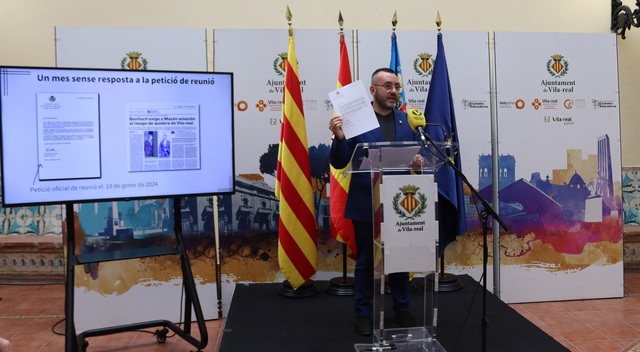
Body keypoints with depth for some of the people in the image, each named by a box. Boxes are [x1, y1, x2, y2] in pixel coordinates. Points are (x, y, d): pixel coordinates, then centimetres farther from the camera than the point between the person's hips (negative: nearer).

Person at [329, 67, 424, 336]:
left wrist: (419, 161, -13)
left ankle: (402, 309, 32)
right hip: (366, 204, -4)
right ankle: (363, 313, 25)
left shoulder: (408, 120, 7)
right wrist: (339, 137, -26)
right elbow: (339, 163, -9)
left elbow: (418, 155, 10)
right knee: (365, 261, 9)